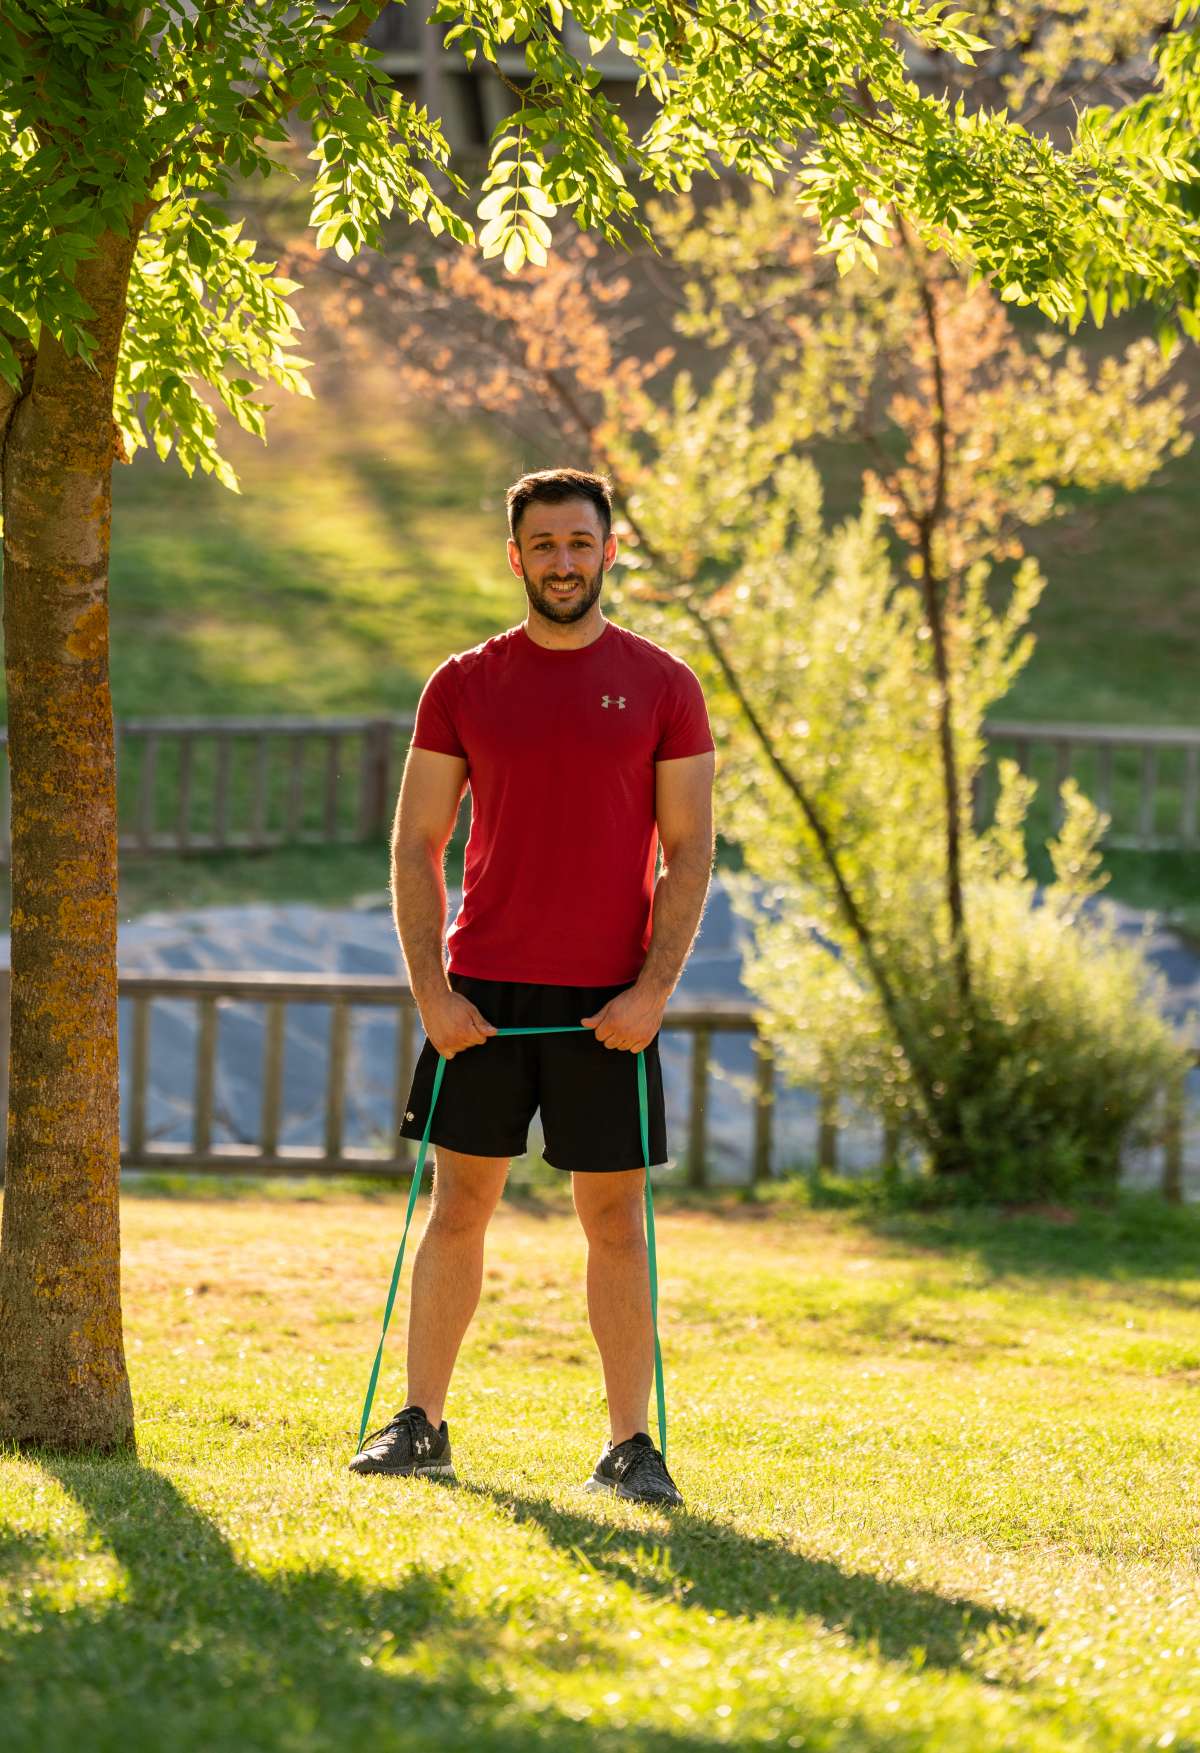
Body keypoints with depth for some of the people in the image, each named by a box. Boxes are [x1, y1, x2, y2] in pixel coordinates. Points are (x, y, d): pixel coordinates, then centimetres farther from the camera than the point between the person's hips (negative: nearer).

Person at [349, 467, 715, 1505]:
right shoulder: (464, 685, 5)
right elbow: (417, 845, 5)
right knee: (459, 1205, 6)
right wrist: (430, 990, -5)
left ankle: (630, 1447, 4)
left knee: (616, 1220, 0)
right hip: (480, 991, 1)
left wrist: (653, 990, -11)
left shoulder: (662, 686, 1)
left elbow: (690, 853, 0)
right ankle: (420, 1427, 14)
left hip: (609, 1002, -1)